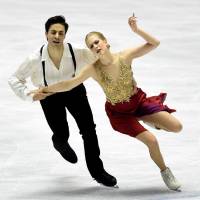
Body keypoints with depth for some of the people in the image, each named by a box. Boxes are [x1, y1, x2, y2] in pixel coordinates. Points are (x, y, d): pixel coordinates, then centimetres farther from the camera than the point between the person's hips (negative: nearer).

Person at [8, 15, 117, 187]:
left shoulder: (77, 53, -29)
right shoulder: (36, 59, -29)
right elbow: (15, 79, -14)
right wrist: (30, 95, -28)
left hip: (74, 91, 1)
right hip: (50, 96, -1)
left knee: (89, 129, -6)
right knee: (62, 135, 1)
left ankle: (97, 171, 13)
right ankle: (60, 144, 44)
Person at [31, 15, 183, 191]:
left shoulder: (125, 56, -22)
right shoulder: (93, 69, -23)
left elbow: (154, 43, -23)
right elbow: (69, 84, -17)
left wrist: (136, 30, -37)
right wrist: (43, 89, -18)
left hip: (139, 101, 2)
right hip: (118, 112, -2)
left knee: (177, 127, -8)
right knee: (151, 140, -15)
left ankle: (152, 121, 26)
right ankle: (165, 172, 15)